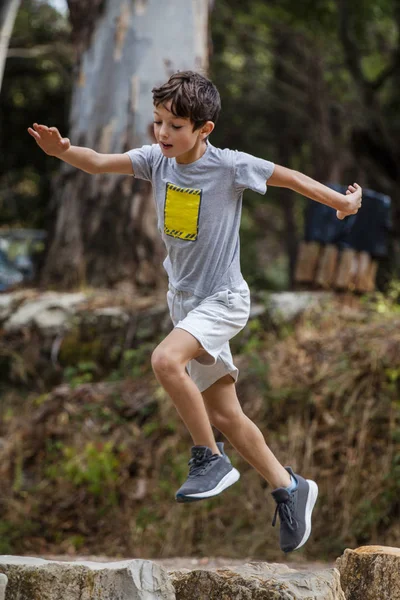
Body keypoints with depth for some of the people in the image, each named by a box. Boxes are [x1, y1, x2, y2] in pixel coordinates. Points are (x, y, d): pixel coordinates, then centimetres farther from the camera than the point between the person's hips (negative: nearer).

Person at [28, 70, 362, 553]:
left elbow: (289, 178, -5)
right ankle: (289, 488, 27)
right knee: (223, 413, 11)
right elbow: (101, 163, -14)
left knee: (166, 360, -31)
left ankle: (210, 460, -15)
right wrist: (63, 151, -33)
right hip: (185, 298, 7)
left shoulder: (230, 166, -16)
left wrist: (343, 202, 1)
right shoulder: (157, 159, -3)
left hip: (223, 299, -7)